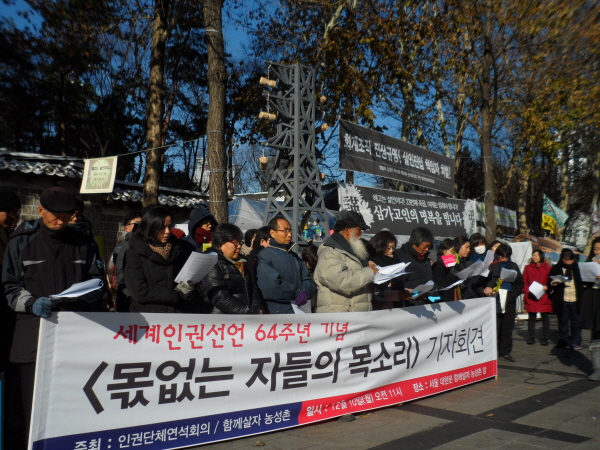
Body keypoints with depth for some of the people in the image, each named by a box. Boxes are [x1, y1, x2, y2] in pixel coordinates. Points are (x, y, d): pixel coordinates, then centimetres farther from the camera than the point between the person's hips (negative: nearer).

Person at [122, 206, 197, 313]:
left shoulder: (179, 251, 16)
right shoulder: (133, 255, 3)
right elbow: (140, 292, -7)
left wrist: (188, 291, -7)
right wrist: (178, 295, -7)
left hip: (177, 310, 4)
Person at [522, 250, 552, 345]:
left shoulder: (547, 268, 5)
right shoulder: (528, 268, 9)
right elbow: (524, 281, 9)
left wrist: (546, 287, -13)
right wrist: (527, 291, -5)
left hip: (544, 297, -1)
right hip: (531, 298, 1)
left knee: (545, 318, 4)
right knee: (531, 318, 4)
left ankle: (545, 339, 13)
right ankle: (531, 338, 11)